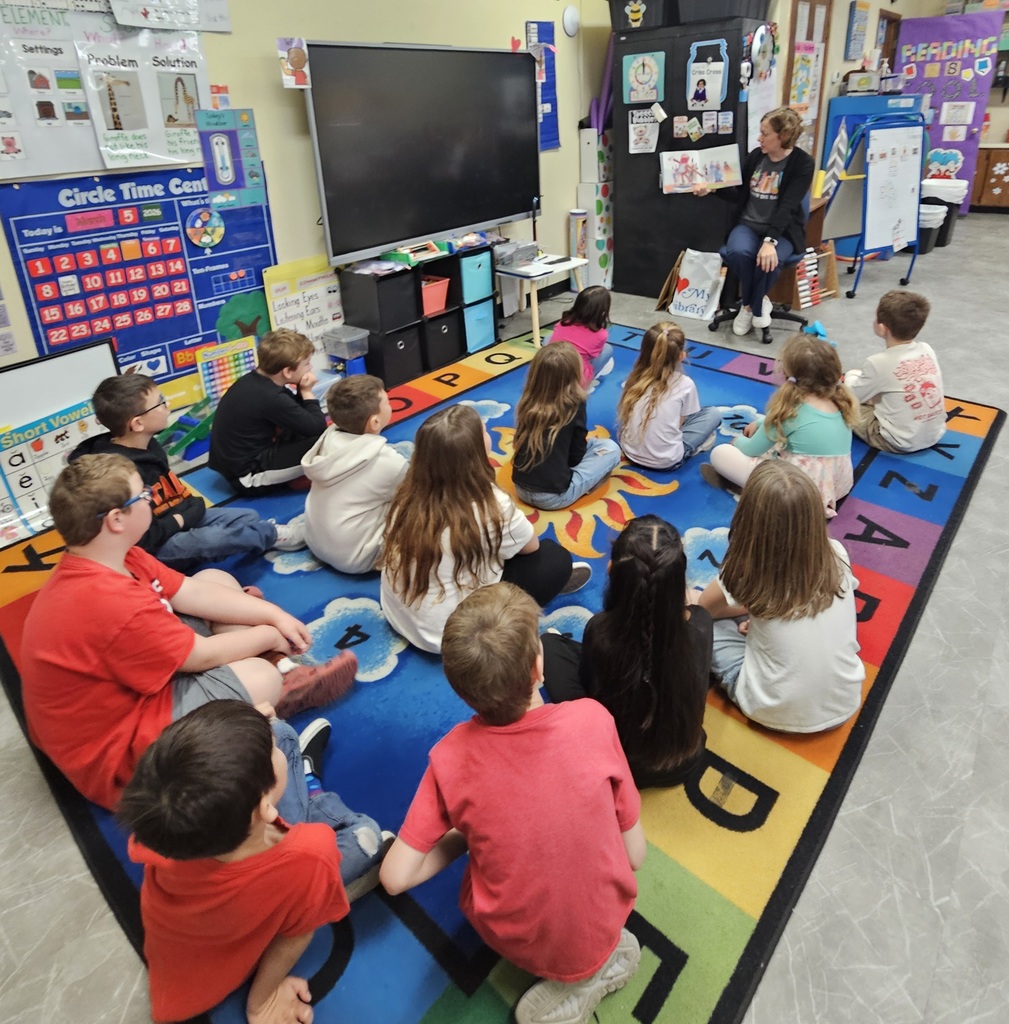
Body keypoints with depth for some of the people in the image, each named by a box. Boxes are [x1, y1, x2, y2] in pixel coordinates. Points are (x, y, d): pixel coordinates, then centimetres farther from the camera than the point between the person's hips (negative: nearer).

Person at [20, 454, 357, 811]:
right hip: (113, 749, -10)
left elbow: (193, 592, 0)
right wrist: (268, 635, -6)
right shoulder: (113, 605, -36)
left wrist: (274, 615, -5)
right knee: (259, 676, -25)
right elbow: (203, 655, -23)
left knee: (217, 578, 6)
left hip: (125, 682, 10)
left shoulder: (110, 558, -6)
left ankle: (283, 672, 3)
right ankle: (282, 686, 12)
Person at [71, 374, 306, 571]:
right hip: (154, 551, -10)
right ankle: (274, 535, -3)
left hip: (177, 520, 10)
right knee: (219, 536, -25)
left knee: (249, 516, 3)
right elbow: (143, 541, -31)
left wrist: (188, 507, -3)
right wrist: (180, 519, -16)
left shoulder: (148, 445, 2)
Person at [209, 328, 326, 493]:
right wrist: (307, 392, -6)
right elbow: (317, 428, -18)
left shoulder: (252, 380, 2)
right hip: (248, 475, -10)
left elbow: (293, 408, 17)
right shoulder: (271, 398, -25)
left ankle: (299, 473, 5)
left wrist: (301, 391, -3)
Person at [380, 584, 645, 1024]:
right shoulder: (593, 720, -25)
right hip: (602, 927, 1)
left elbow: (395, 877, -15)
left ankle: (569, 980, 15)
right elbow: (635, 854, -13)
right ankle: (603, 960, 14)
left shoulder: (451, 758, -23)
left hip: (511, 938, 0)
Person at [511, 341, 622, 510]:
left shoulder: (528, 401, 0)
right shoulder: (574, 405, -13)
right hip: (554, 496, -6)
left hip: (521, 489, 6)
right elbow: (576, 457, -5)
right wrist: (586, 441, 18)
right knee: (610, 448, 8)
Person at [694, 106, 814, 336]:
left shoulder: (803, 163, -9)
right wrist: (711, 189, 0)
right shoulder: (755, 156, 5)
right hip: (749, 225, 4)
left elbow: (787, 206, -21)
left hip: (783, 231, -3)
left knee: (768, 260, -37)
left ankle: (752, 305, -4)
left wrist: (770, 240, -34)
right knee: (737, 253, -32)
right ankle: (756, 302, -5)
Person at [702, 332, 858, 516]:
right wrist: (760, 423, 22)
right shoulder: (839, 399, 2)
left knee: (720, 453, -2)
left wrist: (738, 441, 18)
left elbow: (751, 450, -3)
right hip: (838, 486, 8)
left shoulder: (791, 408, -17)